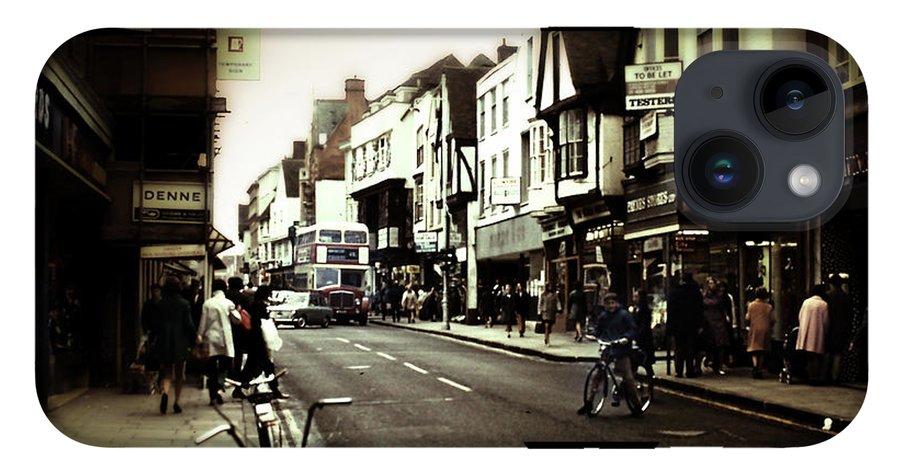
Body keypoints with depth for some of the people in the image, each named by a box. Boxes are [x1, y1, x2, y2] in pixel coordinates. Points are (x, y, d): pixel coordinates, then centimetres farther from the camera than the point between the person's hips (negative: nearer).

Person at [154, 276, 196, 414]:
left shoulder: (160, 304, -1)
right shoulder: (184, 304, -6)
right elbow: (189, 324, -7)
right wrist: (195, 336, 8)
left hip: (164, 342, 1)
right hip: (180, 343, -1)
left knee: (167, 373, 9)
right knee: (179, 374, 11)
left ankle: (165, 392, -20)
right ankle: (176, 402, 11)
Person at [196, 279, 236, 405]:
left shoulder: (207, 303, -2)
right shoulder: (228, 303, -5)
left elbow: (203, 321, -1)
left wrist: (199, 335, 5)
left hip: (210, 339, 1)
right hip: (224, 339, -1)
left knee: (211, 368, 7)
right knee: (224, 366, 7)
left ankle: (213, 396, 7)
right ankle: (219, 386, -18)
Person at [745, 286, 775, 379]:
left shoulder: (751, 305, -4)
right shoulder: (768, 307, -2)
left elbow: (748, 319, -3)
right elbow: (772, 320, -2)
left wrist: (748, 326, 16)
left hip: (754, 329, -1)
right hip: (765, 330, 1)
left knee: (754, 351, 2)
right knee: (762, 352, 9)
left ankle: (755, 366, -23)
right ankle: (759, 370, 9)